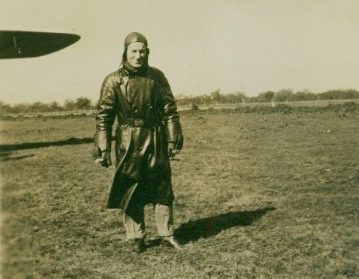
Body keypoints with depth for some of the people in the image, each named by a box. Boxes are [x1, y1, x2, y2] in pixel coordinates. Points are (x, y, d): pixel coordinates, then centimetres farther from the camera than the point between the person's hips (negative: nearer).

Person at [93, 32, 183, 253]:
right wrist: (103, 149, -6)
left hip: (157, 141, 2)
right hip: (129, 143, -2)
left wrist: (174, 139, 2)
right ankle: (136, 237, 19)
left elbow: (170, 110, 7)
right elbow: (103, 117, -3)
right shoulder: (113, 81, -4)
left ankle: (167, 234, 22)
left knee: (163, 189, 8)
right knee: (130, 192, 4)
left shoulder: (157, 76, 3)